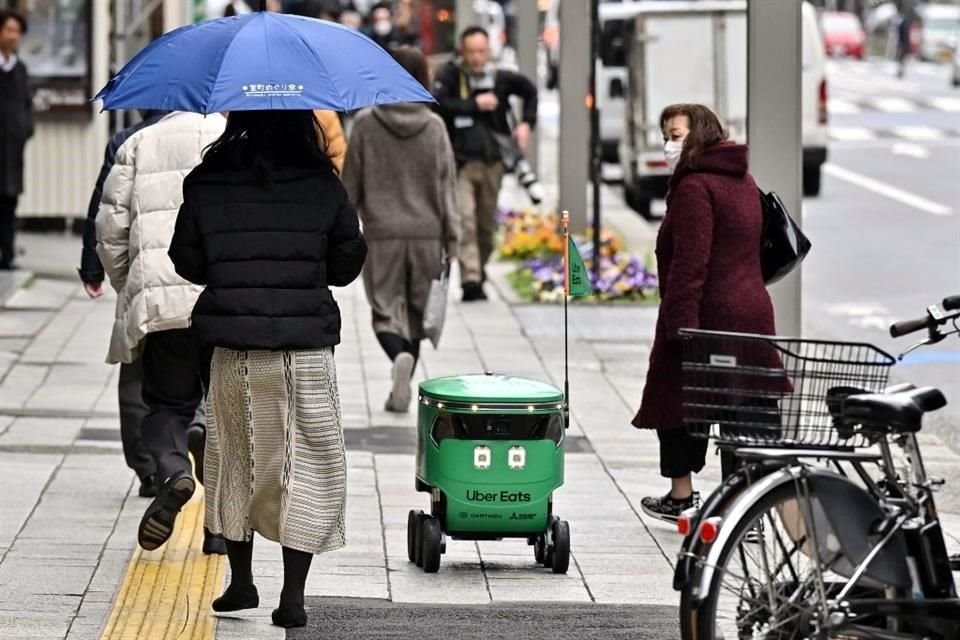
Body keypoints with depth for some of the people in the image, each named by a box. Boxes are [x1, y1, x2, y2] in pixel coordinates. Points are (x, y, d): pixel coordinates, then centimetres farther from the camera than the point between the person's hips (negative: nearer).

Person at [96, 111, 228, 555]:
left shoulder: (139, 144, 13)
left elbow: (110, 226, 9)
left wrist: (128, 288, 21)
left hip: (158, 299, 1)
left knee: (167, 402, 12)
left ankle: (172, 469, -20)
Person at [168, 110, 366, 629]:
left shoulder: (206, 186, -4)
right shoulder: (323, 187, -7)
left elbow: (188, 264, 5)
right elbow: (347, 266, 2)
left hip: (233, 351, 2)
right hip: (305, 352, -1)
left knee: (235, 464, 17)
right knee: (307, 468, 5)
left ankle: (241, 582, 22)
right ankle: (292, 596, 1)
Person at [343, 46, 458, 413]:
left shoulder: (366, 124, -5)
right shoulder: (433, 126, -2)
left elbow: (351, 183, 1)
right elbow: (446, 183, 0)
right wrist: (451, 235, 4)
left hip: (382, 234, -2)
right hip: (426, 233, 2)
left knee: (386, 311, 4)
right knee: (416, 313, 13)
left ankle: (399, 355, -26)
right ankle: (402, 390, 13)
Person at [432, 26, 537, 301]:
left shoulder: (501, 79, 4)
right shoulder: (450, 76, -7)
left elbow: (530, 91, 22)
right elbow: (437, 103, -24)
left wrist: (526, 122, 9)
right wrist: (475, 105, -19)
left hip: (492, 161, 4)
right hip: (461, 161, -4)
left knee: (487, 224, 13)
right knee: (465, 221, -16)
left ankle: (480, 273, 31)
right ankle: (470, 281, -21)